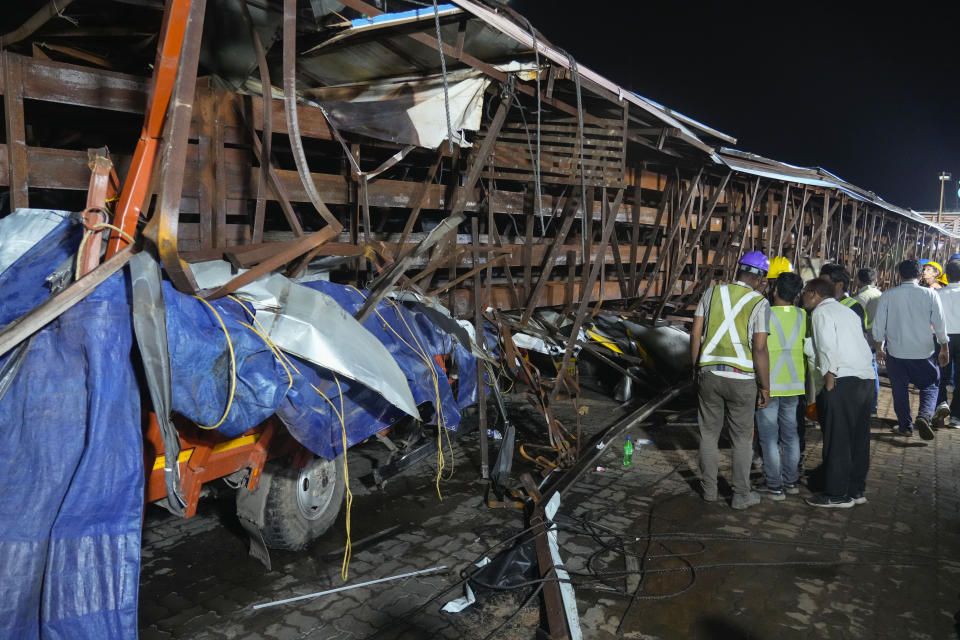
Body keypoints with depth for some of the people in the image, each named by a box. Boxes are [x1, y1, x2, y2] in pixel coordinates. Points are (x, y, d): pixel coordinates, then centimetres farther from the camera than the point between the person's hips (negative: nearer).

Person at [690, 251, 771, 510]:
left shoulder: (712, 292, 3)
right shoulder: (759, 303, -7)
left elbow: (695, 334, 3)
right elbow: (760, 348, -12)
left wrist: (696, 368, 13)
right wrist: (764, 388, -3)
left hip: (709, 373, 3)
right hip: (742, 377, -3)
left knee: (709, 433, 14)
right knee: (742, 438, 10)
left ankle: (709, 489, 26)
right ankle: (741, 495, 20)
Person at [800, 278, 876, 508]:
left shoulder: (821, 311, -2)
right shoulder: (847, 311, 23)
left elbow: (828, 347, -14)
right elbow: (861, 344, 15)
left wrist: (830, 377, -12)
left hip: (843, 379, -9)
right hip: (866, 377, 9)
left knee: (837, 439, -3)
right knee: (858, 437, 13)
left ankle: (837, 494, 1)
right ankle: (856, 490, 21)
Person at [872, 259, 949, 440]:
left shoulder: (888, 295, -5)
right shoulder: (930, 294, -6)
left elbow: (879, 324, -1)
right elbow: (939, 324, -2)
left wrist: (879, 347, 11)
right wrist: (944, 348, 11)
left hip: (896, 352, 1)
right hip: (923, 352, 0)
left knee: (900, 389, 13)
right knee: (930, 386, 13)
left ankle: (905, 426, 21)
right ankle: (924, 416, -12)